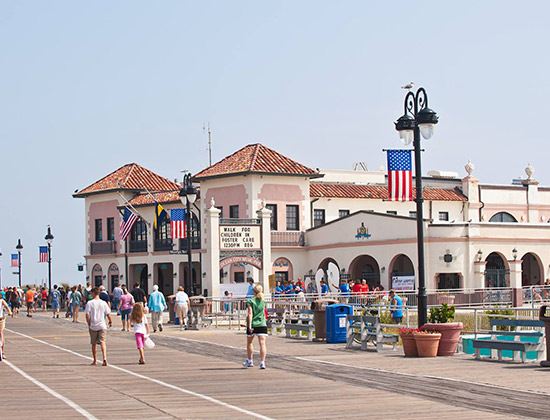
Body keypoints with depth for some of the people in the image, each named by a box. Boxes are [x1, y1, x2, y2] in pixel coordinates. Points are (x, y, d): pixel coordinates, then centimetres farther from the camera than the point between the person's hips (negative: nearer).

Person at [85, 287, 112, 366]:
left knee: (94, 344, 12)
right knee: (102, 342, -4)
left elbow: (87, 315, -9)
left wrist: (89, 324, 3)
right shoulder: (103, 303, 1)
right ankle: (104, 357, -25)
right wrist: (110, 322, 23)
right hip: (102, 326, 1)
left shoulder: (89, 303, -6)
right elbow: (108, 314, 6)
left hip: (93, 327, -1)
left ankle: (95, 361, 21)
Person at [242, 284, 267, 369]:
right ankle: (262, 362, -17)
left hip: (252, 324, -2)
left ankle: (250, 361, 31)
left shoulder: (250, 301, -5)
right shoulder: (263, 301, 9)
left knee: (249, 343, 18)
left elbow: (250, 313, -14)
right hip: (262, 324, 2)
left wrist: (250, 325, -18)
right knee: (262, 343, -5)